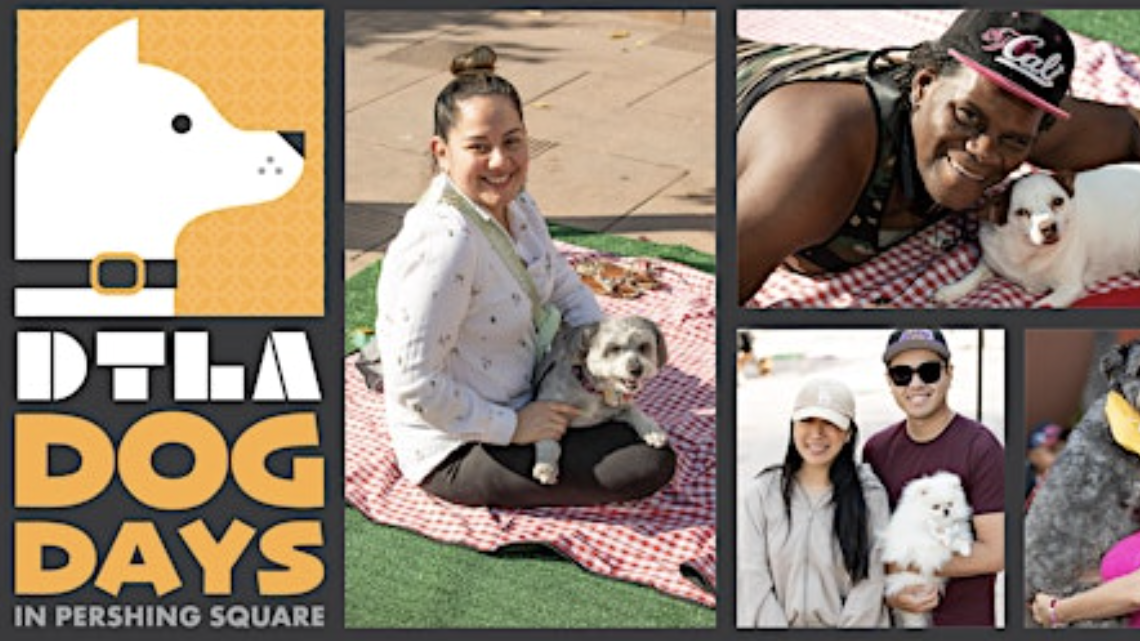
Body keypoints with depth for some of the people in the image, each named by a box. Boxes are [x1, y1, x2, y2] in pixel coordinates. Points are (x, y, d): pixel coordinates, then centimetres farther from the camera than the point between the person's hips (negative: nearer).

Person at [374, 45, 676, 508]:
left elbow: (567, 289, 13)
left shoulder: (515, 205, -3)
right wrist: (511, 427, -23)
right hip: (455, 455, -9)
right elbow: (414, 385, -31)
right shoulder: (444, 241, -31)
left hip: (517, 405, 9)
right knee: (651, 464, -14)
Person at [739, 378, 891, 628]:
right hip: (780, 622, 1)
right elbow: (753, 579, 0)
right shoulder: (762, 493, 3)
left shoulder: (869, 495, -2)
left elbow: (869, 584, -5)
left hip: (849, 624, -1)